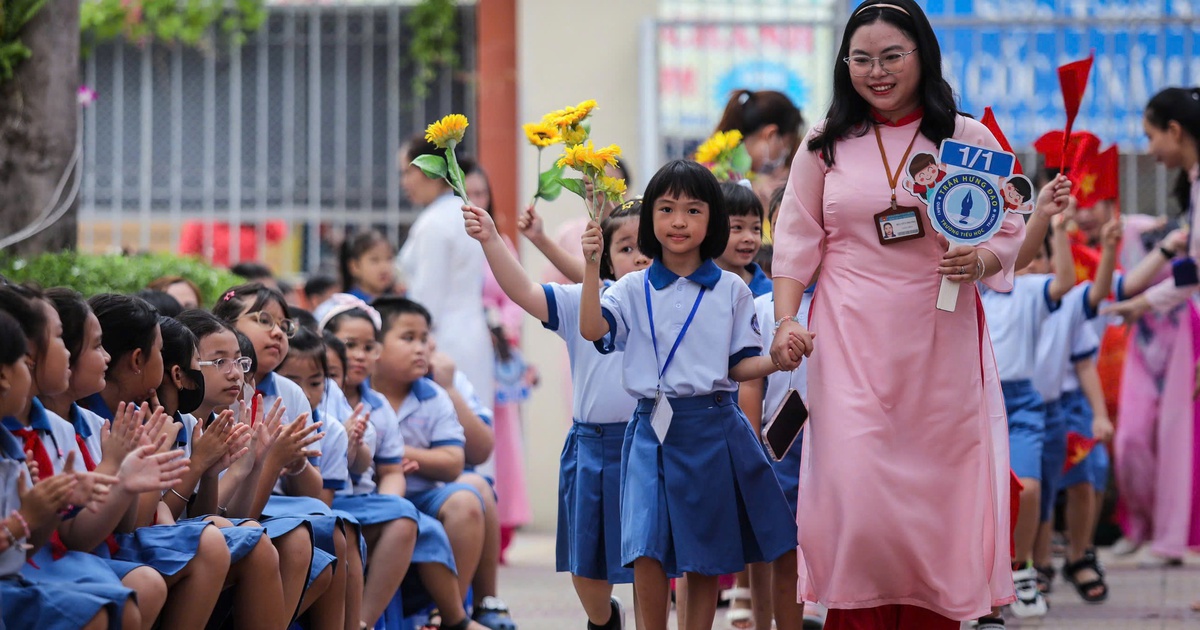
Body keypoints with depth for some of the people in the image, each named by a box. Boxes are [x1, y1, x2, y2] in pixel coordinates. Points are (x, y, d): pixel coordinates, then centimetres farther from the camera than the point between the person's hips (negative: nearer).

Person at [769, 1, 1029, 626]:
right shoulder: (826, 144, 7)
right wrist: (785, 321, -1)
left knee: (934, 492, 0)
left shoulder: (969, 140, 4)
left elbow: (1011, 235, 8)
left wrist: (980, 262, -14)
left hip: (940, 341, 0)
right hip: (850, 341, 0)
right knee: (854, 489, -9)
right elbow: (797, 240, 10)